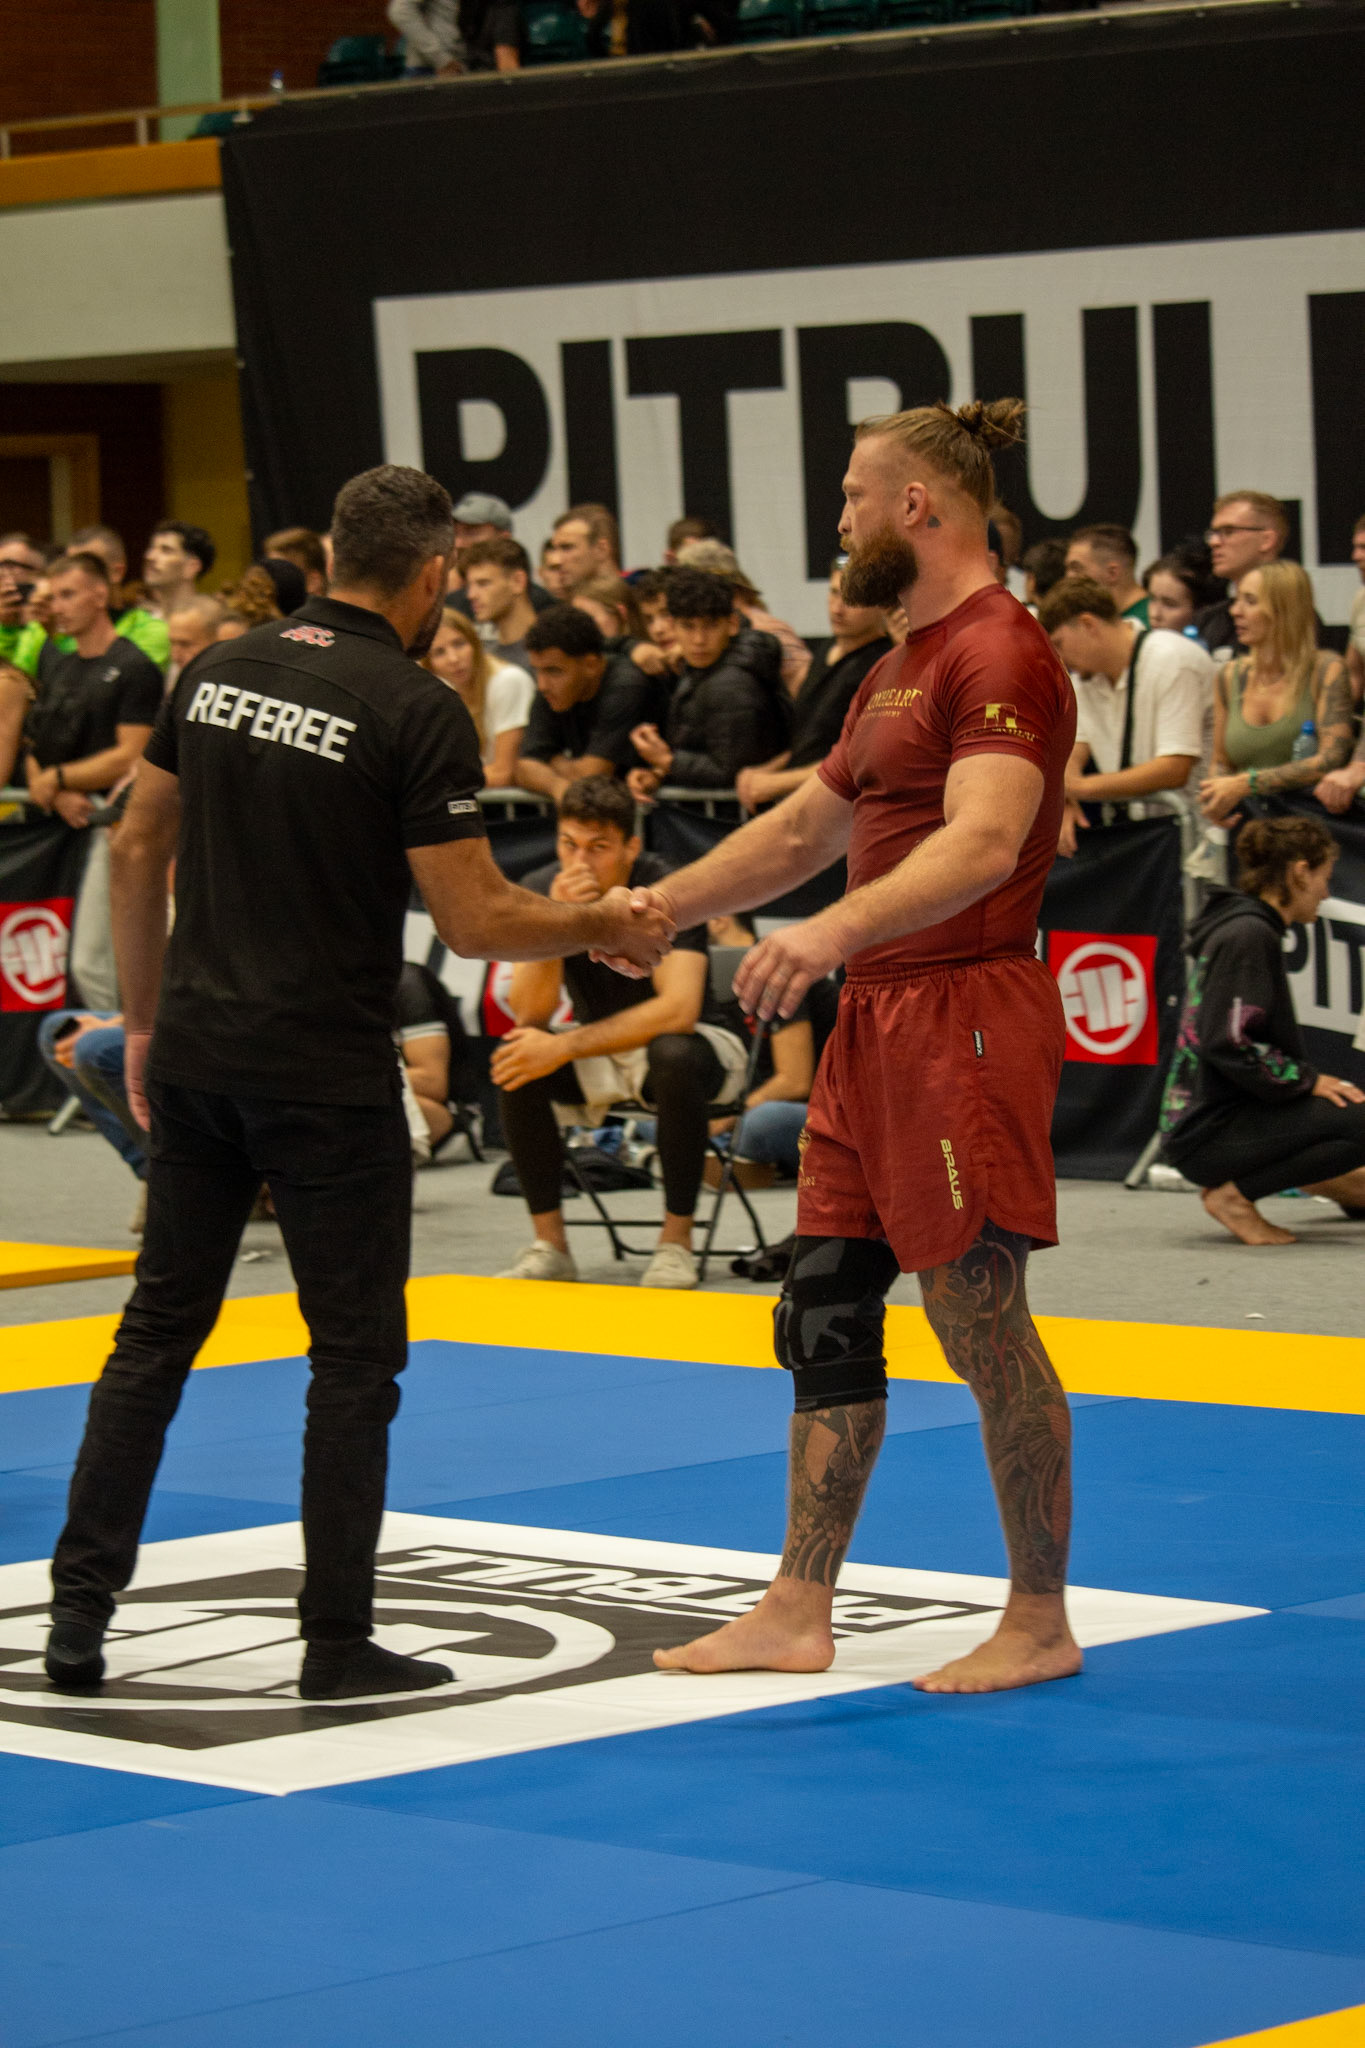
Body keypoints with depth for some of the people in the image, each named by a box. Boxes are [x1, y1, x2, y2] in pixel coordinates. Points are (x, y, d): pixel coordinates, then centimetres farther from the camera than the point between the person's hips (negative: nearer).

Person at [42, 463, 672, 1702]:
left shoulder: (221, 671, 5)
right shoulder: (418, 712, -12)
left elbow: (140, 850, 11)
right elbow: (474, 923, -14)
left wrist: (146, 1017, 20)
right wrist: (603, 929, 3)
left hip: (199, 1055, 6)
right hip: (327, 1075, -6)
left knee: (161, 1325, 14)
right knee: (355, 1354, 5)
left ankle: (80, 1617, 14)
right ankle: (338, 1646, 8)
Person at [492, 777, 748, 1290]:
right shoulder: (541, 891, -12)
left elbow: (679, 1010, -35)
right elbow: (528, 1015, -19)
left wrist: (565, 1047, -37)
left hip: (693, 1042, -4)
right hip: (601, 1051, 4)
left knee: (674, 1056, -38)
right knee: (513, 1059, -23)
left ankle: (676, 1242, -23)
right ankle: (549, 1243, -14)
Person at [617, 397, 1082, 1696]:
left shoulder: (999, 654, -14)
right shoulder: (901, 668, 20)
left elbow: (985, 840, -29)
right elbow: (803, 829, 29)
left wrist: (835, 931, -41)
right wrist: (654, 908, 26)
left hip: (962, 1016, -10)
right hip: (878, 1018, 10)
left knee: (981, 1321, -5)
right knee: (824, 1310, 9)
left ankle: (1040, 1624, 5)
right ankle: (797, 1613, 15)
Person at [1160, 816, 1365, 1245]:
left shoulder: (1247, 928, 18)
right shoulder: (1249, 935, -13)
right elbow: (1228, 1045, -24)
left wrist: (1310, 1080, 15)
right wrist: (1308, 1080, -16)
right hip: (1206, 1132, -10)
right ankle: (1233, 1192, -16)